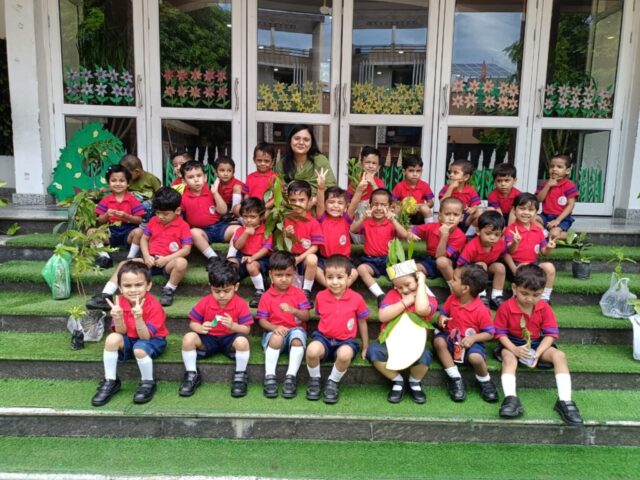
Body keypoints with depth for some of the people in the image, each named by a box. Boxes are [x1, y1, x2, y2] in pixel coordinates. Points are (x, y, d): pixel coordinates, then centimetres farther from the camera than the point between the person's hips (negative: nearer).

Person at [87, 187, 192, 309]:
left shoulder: (183, 225, -3)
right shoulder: (154, 221, 13)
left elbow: (186, 250, -10)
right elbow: (144, 239, 13)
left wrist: (166, 259, -19)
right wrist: (146, 256, -6)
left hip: (168, 262, -5)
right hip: (151, 261, 5)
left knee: (182, 262, -38)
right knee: (125, 264, -15)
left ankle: (169, 290, -17)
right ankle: (105, 296, -21)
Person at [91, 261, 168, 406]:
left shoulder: (154, 307, -24)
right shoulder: (120, 302, -11)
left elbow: (145, 337, -26)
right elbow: (122, 332, -12)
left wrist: (138, 318, -43)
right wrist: (118, 317, -33)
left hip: (153, 340, -4)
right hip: (130, 340, 4)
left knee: (139, 349, -35)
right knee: (113, 338, -25)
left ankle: (148, 383, -8)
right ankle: (110, 381, -8)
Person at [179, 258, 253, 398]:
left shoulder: (240, 304, -12)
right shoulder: (204, 302, -7)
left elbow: (246, 329, -11)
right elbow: (193, 323, 0)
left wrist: (233, 326, -32)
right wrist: (200, 328, -25)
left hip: (230, 339, -2)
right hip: (208, 339, 2)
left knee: (242, 341, -37)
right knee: (188, 338, -27)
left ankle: (240, 375, -9)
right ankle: (192, 375, -5)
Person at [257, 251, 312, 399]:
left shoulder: (298, 293, 4)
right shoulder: (266, 297, 1)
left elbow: (306, 317, -4)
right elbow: (262, 320, -3)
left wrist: (293, 310, -24)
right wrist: (275, 327, -24)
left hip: (295, 329, 1)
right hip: (275, 331, -1)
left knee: (298, 337, -34)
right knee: (276, 338, -36)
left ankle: (291, 376, -34)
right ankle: (269, 376, -31)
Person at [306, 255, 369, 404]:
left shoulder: (357, 298, -5)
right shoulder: (320, 296, 0)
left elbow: (362, 323, 7)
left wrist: (365, 348, 12)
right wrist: (321, 334, 8)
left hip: (345, 341, -1)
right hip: (324, 337, 1)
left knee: (345, 354, -37)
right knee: (312, 350, -33)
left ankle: (333, 382, -7)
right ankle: (314, 379, -2)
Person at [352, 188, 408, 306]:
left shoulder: (392, 223, 4)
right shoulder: (367, 222, 6)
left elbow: (404, 235, -14)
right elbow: (353, 230, -12)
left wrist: (392, 219, -26)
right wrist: (364, 218, -27)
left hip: (388, 259, 0)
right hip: (370, 260, 0)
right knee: (361, 268, -33)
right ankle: (380, 295, -37)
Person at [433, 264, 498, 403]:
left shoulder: (481, 310, -19)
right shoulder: (452, 299, -3)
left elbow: (489, 334, -11)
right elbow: (443, 312, 11)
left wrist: (473, 338, -27)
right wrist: (441, 319, -13)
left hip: (471, 342, -4)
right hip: (451, 338, 5)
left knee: (476, 358, -35)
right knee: (438, 341, -29)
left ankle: (485, 382, 2)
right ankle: (455, 378, -16)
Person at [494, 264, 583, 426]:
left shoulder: (544, 308, -9)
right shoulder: (506, 307, -17)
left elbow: (550, 334, -8)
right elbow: (500, 332, -11)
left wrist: (537, 353, -23)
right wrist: (514, 349, -28)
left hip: (537, 344, 3)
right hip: (512, 344, -2)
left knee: (559, 355, -22)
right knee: (508, 357, -34)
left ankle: (564, 401, -26)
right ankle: (511, 399, -46)